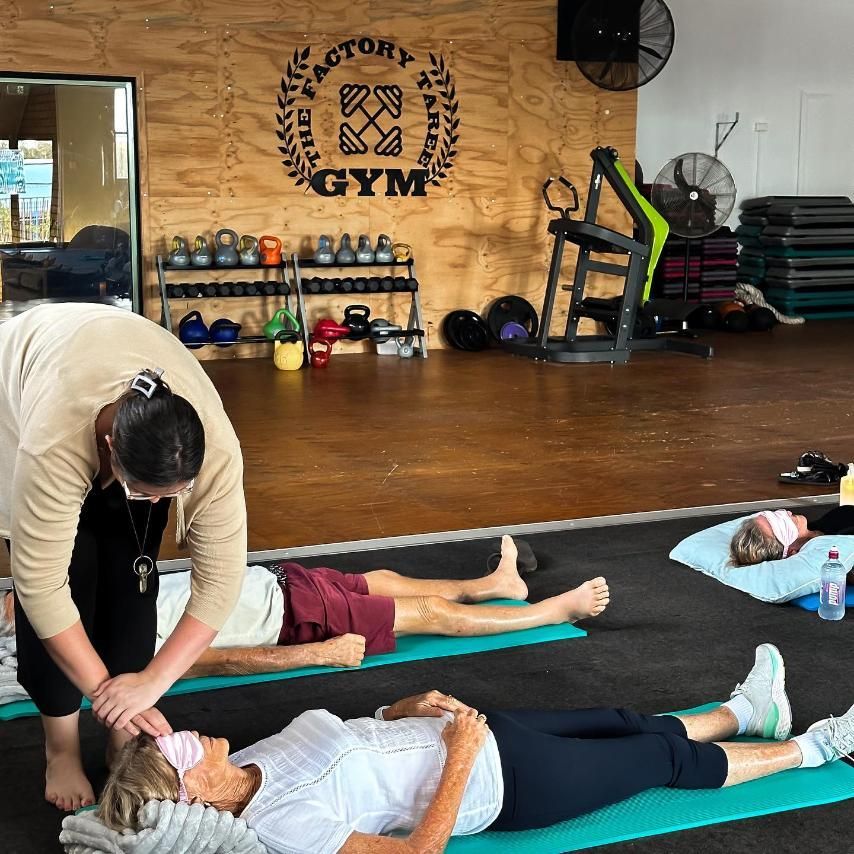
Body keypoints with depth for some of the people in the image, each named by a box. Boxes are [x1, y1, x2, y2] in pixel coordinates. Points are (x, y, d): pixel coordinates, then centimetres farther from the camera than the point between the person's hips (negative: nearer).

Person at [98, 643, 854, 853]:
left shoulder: (247, 770, -4)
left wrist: (403, 711, -3)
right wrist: (460, 755, -27)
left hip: (473, 732, 7)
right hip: (503, 783, -7)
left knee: (621, 721, 19)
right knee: (666, 759, 8)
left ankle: (746, 712, 45)